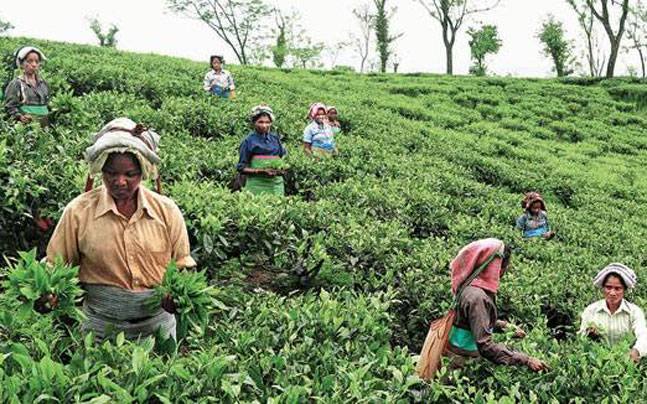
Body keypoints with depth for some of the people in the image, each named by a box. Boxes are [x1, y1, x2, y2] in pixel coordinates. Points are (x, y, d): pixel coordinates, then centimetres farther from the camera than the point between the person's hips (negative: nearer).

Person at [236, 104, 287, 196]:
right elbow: (241, 168, -2)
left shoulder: (275, 138, 10)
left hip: (276, 185, 4)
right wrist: (260, 172, -15)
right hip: (257, 186, -4)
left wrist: (281, 170, -2)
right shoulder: (249, 141, -1)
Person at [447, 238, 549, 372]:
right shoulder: (476, 297, -28)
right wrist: (526, 360, -30)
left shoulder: (471, 286, 0)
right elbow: (485, 346, -31)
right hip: (464, 361, -9)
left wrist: (504, 325, 9)